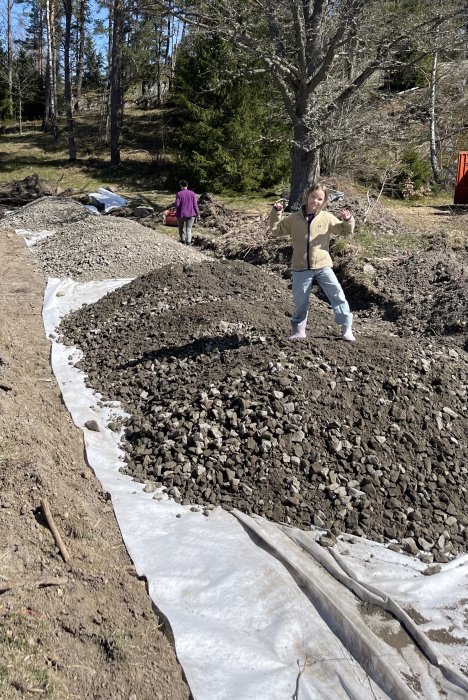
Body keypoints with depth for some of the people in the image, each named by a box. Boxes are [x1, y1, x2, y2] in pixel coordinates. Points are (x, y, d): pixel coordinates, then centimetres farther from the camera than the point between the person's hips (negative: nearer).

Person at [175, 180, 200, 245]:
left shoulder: (179, 194, -9)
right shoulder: (192, 193, -2)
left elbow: (177, 204, -12)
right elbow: (195, 204, -4)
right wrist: (197, 213, 4)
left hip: (181, 214, -1)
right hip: (191, 214, 1)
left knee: (181, 228, 19)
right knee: (189, 229, 6)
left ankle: (182, 240, 21)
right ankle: (188, 242, -5)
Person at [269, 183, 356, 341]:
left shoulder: (327, 218, 2)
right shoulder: (294, 218, 3)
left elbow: (345, 231, 7)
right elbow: (277, 229, 7)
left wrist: (348, 220, -14)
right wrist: (276, 213, -7)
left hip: (323, 266, 0)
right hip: (301, 268, 0)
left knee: (337, 294, -2)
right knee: (300, 300, 6)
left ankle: (347, 327, 9)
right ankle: (298, 330, 24)